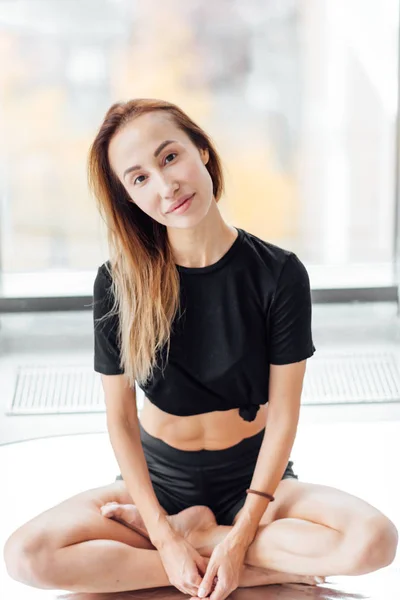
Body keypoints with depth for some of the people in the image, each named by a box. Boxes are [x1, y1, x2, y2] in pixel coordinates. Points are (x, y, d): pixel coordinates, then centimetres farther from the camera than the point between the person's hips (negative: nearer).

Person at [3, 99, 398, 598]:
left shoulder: (279, 273, -14)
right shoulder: (119, 282, -12)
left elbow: (283, 412, -13)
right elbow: (120, 416, -10)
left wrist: (240, 536, -17)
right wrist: (166, 539, -16)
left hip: (252, 477, 0)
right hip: (160, 478, 1)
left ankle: (197, 531, -9)